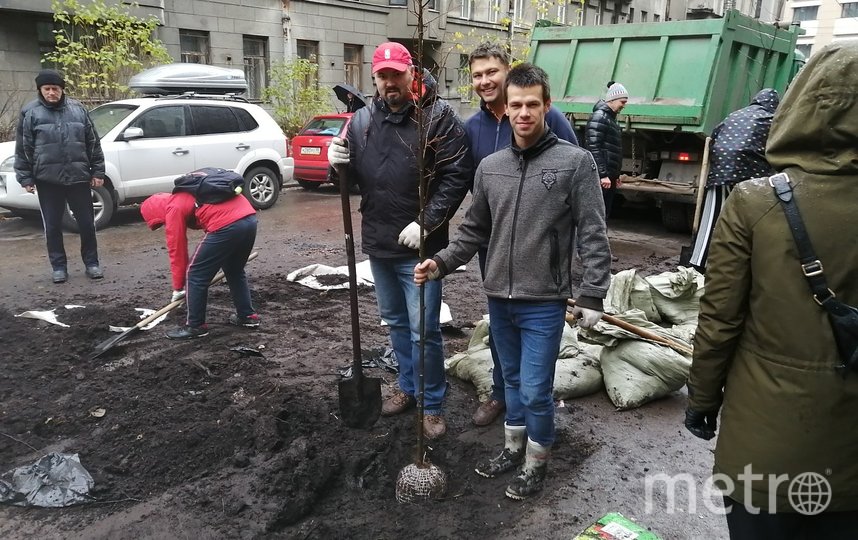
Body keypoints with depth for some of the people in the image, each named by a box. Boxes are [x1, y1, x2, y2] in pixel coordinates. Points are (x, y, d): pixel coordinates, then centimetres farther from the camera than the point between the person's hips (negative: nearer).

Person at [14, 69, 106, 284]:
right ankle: (59, 266, 18)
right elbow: (23, 148, 3)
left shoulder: (77, 108, 6)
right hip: (47, 179, -1)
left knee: (87, 222, 5)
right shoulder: (30, 112, 2)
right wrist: (25, 178, -1)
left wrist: (97, 171, 5)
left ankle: (91, 262, 18)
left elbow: (93, 142, 9)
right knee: (52, 226, 6)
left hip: (78, 176, 1)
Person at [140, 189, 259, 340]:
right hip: (250, 218, 9)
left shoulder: (174, 209, 6)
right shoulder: (185, 195, 30)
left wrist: (178, 288, 21)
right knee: (235, 271, 28)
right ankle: (247, 316, 35)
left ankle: (195, 326, 17)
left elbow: (177, 251, 10)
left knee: (195, 275, 7)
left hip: (227, 225, -9)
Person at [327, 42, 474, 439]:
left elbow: (457, 175, -15)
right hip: (377, 242, 6)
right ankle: (408, 387, 38)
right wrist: (338, 163, -8)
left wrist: (426, 223, -20)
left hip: (419, 245, -6)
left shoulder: (437, 116, -10)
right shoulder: (362, 120, 7)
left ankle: (432, 404, 18)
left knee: (424, 329, 0)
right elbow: (354, 178, 14)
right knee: (395, 322, 19)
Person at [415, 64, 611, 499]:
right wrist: (441, 263, -1)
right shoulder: (489, 167, 5)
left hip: (544, 303, -4)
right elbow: (474, 230, 12)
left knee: (535, 390, 2)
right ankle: (513, 448, 40)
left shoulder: (575, 161, -8)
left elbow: (593, 236, -9)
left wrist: (592, 295, -12)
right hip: (498, 299, 5)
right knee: (512, 381, 20)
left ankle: (536, 463, 27)